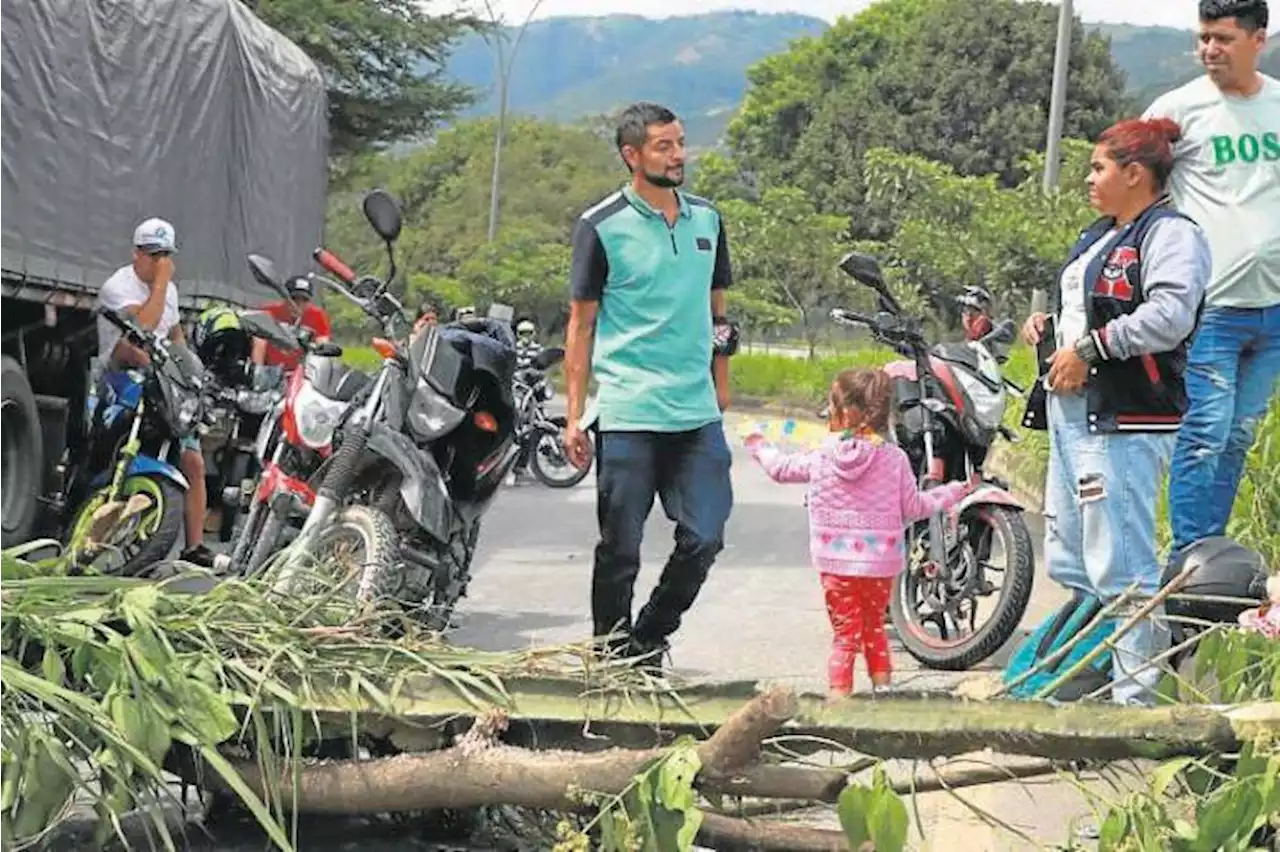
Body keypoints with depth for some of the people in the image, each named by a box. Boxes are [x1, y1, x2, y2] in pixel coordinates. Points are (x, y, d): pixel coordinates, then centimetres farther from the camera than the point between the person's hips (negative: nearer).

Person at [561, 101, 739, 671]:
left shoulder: (706, 219, 13)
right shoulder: (601, 227, -2)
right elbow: (581, 325, 1)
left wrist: (721, 391, 17)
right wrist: (574, 415, -3)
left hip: (699, 415, 4)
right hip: (627, 415, -4)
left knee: (705, 538, 0)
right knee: (621, 550, 2)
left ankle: (648, 641, 20)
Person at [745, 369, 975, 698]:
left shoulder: (822, 456, -5)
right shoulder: (894, 458, -6)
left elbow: (782, 468, 10)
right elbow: (912, 508, -1)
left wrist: (761, 448, 31)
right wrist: (954, 492, 13)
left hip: (837, 562, -1)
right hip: (881, 563, 1)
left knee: (845, 634, 4)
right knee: (874, 628, 20)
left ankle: (838, 691, -3)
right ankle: (882, 684, 22)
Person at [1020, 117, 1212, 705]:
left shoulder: (1172, 234, -9)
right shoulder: (1100, 236, 21)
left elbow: (1169, 314, -25)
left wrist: (1089, 349, -21)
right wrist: (1047, 322, 13)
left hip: (1124, 423, -11)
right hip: (1072, 412, 11)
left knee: (1121, 568, -11)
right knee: (1070, 564, 15)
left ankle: (1136, 696, -6)